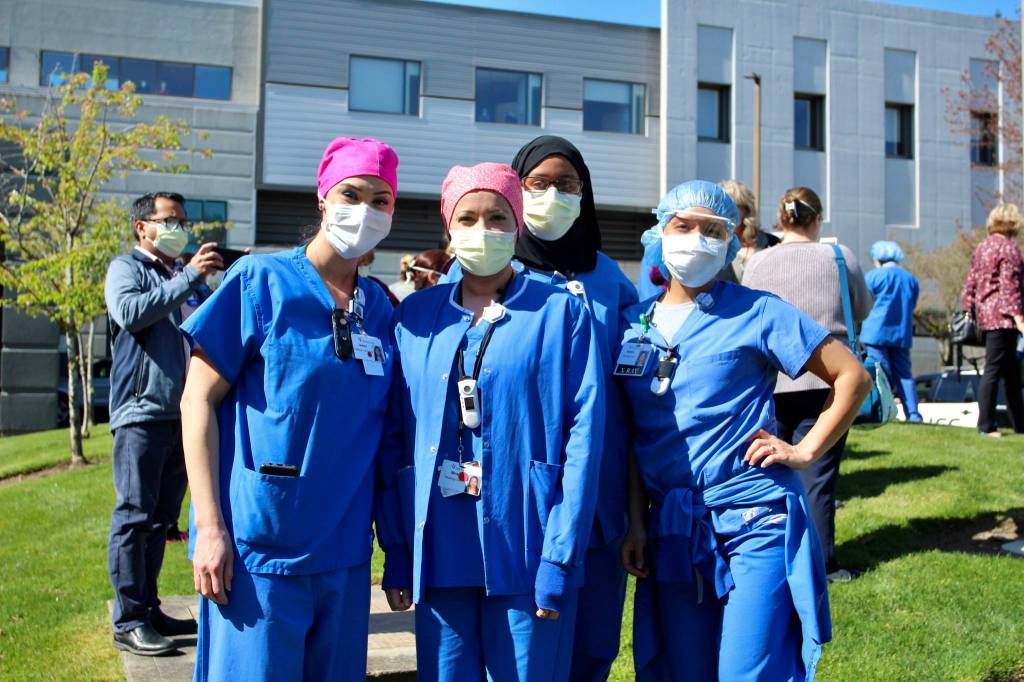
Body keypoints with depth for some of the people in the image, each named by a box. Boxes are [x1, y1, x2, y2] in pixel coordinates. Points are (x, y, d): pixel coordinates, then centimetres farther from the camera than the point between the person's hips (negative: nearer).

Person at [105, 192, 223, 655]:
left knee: (161, 519, 11)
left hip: (181, 415, 7)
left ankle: (148, 610, 19)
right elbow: (131, 312, -18)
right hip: (140, 413, -7)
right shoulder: (126, 268, 1)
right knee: (133, 518, -5)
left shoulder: (186, 280, 20)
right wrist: (188, 277, -18)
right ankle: (128, 622, -1)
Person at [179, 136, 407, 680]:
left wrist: (397, 548, 12)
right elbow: (198, 400, -6)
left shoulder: (381, 309, 8)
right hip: (259, 550, -5)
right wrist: (209, 526, -12)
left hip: (345, 554, 5)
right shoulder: (260, 281, -6)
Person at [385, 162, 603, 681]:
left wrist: (561, 557, -12)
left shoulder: (562, 312, 0)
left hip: (526, 555, -2)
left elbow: (583, 434, -5)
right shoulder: (415, 315, 8)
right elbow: (397, 437, 9)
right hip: (438, 555, 3)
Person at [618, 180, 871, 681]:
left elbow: (853, 376, -1)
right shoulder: (634, 322, 8)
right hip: (671, 531, 4)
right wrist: (636, 521, 5)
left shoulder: (756, 312, -3)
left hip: (755, 523, -4)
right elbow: (633, 435, 11)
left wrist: (805, 451, -7)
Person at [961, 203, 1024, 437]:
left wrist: (969, 308, 18)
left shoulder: (982, 247, 15)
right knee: (994, 369, -7)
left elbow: (970, 283, 15)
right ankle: (986, 425, -6)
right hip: (1003, 316, -9)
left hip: (985, 314, 9)